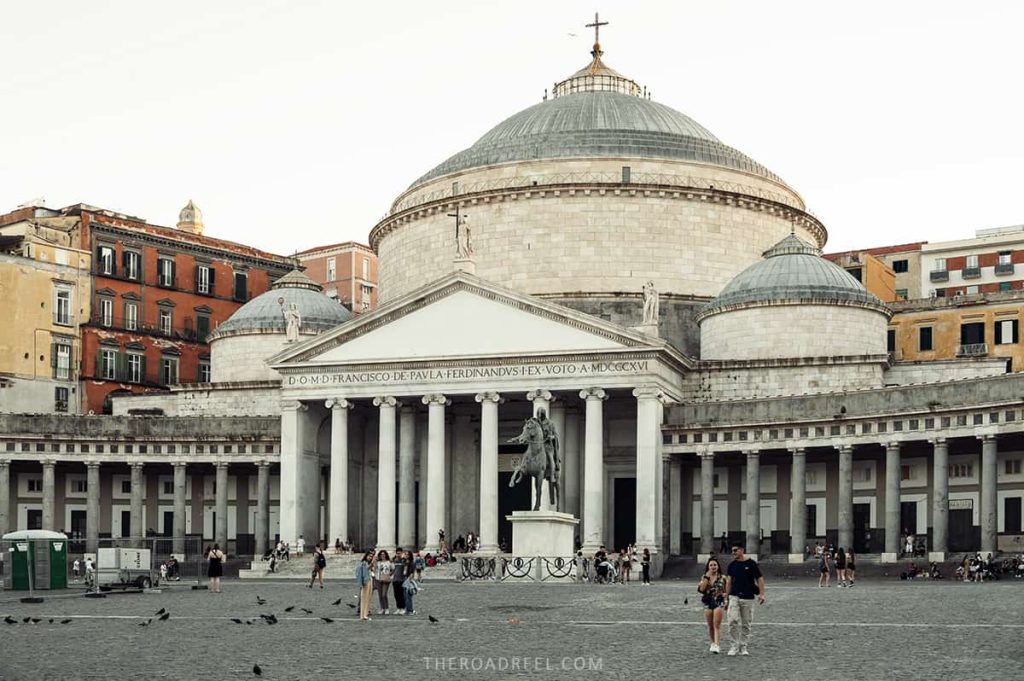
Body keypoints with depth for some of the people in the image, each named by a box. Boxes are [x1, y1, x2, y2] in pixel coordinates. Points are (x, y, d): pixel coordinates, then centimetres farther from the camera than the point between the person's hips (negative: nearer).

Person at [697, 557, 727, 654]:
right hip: (708, 603, 3)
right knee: (710, 626, 10)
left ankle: (717, 646, -17)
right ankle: (713, 643, 27)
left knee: (717, 625, -12)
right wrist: (707, 577, -11)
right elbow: (701, 589, -10)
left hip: (719, 602, -3)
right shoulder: (704, 577, 6)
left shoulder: (722, 578, 3)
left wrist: (724, 594, -5)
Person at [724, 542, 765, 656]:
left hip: (748, 598, -2)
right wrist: (726, 599, 8)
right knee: (733, 621, -12)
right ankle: (734, 646, -3)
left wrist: (761, 594, -16)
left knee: (746, 624, 4)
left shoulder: (751, 564, -2)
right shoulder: (732, 565, 8)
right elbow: (729, 582, 11)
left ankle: (743, 647, 14)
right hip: (734, 597, 2)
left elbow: (760, 578, -3)